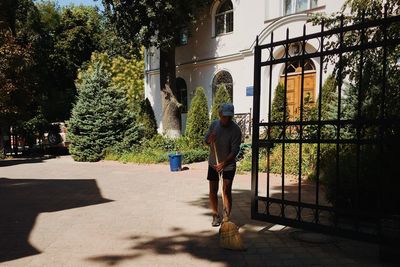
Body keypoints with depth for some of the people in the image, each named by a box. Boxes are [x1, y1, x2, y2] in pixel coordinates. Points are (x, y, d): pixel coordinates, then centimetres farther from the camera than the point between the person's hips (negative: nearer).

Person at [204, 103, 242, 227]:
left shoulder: (235, 129, -16)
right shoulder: (214, 124, -1)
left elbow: (235, 150, -20)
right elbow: (205, 141, 6)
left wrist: (224, 163, -30)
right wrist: (210, 139, -18)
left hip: (228, 165, -4)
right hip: (213, 163, 4)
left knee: (227, 191, -6)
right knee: (213, 191, 8)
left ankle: (227, 217, 6)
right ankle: (216, 216, 25)